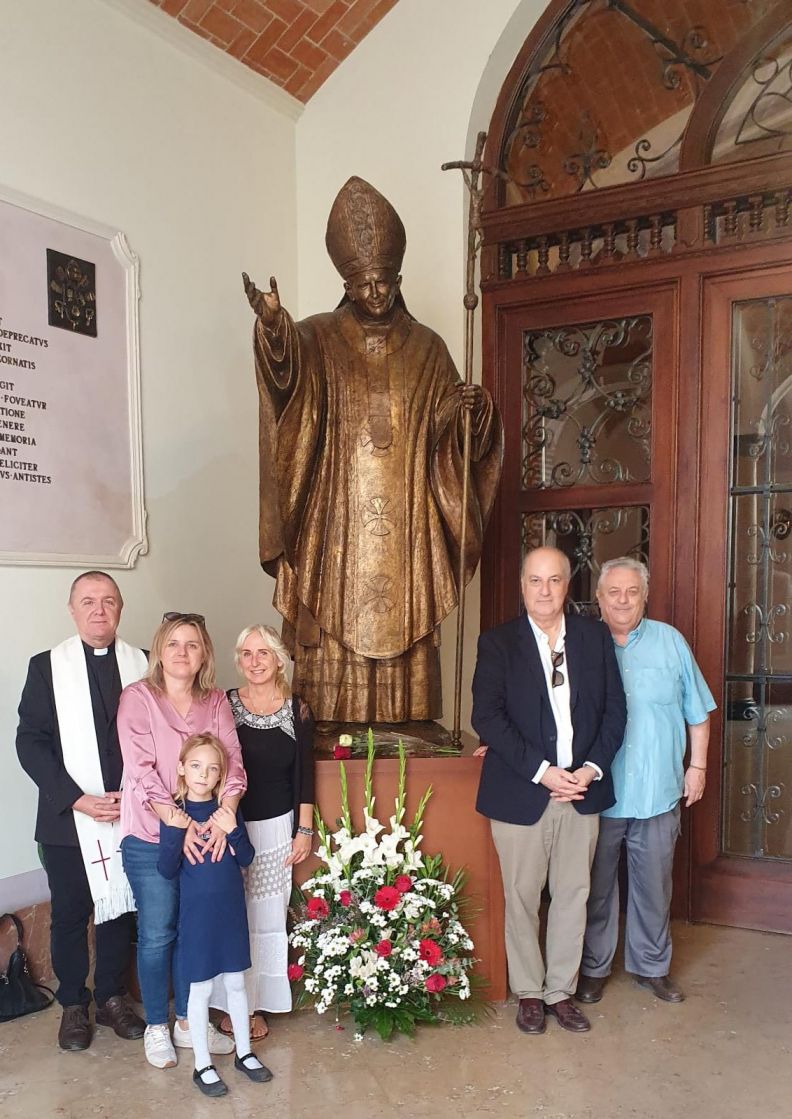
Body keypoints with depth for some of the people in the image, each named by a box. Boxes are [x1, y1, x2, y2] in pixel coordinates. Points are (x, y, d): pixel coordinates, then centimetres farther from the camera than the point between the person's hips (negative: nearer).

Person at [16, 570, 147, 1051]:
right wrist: (75, 798, -14)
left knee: (120, 907, 12)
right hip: (68, 818, -1)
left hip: (130, 814, 1)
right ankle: (74, 1005, 29)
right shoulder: (47, 667, -3)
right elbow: (31, 741, -5)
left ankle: (112, 997, 31)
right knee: (70, 913, 11)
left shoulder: (143, 665, 1)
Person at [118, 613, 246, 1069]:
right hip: (151, 838, -3)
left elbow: (233, 764, -3)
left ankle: (188, 1021, 30)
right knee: (157, 934, 6)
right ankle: (156, 1028, 25)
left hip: (205, 838, 4)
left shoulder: (216, 702, 4)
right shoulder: (138, 698, -7)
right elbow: (142, 772, -14)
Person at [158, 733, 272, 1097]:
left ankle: (244, 1053, 32)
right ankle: (202, 1066, 22)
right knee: (201, 989, 6)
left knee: (235, 983, 15)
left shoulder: (227, 809, -1)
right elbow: (167, 871, -12)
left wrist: (233, 831, -21)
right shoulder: (175, 814, -9)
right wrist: (175, 832, -27)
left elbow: (246, 859, -3)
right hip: (197, 913, -3)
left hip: (231, 910, 3)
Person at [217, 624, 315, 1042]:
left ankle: (257, 1004, 22)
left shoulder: (297, 710, -1)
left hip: (276, 827, 1)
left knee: (266, 917, 7)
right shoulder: (224, 705, -4)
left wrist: (304, 830, 1)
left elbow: (304, 775, 3)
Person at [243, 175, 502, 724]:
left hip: (406, 531, 2)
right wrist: (273, 324, -41)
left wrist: (469, 409, -12)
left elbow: (446, 432, 10)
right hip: (334, 528, -1)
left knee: (405, 652, 2)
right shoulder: (317, 338, 5)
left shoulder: (426, 348, 12)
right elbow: (286, 361, -19)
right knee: (331, 652, -3)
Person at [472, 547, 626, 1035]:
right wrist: (542, 771, -17)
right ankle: (529, 992, 28)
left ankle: (561, 990, 29)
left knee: (573, 895, 12)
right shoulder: (497, 643, -5)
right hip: (521, 793, -2)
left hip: (583, 790, 3)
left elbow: (615, 708, 4)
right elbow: (487, 716, -12)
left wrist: (591, 769, -8)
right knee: (522, 898, 9)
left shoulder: (595, 636, 4)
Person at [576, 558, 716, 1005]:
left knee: (654, 884, 13)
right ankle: (594, 968, 27)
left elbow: (697, 711, 8)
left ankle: (652, 965, 32)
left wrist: (698, 766, 5)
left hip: (658, 792, 1)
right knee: (597, 885, 10)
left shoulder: (670, 641, 1)